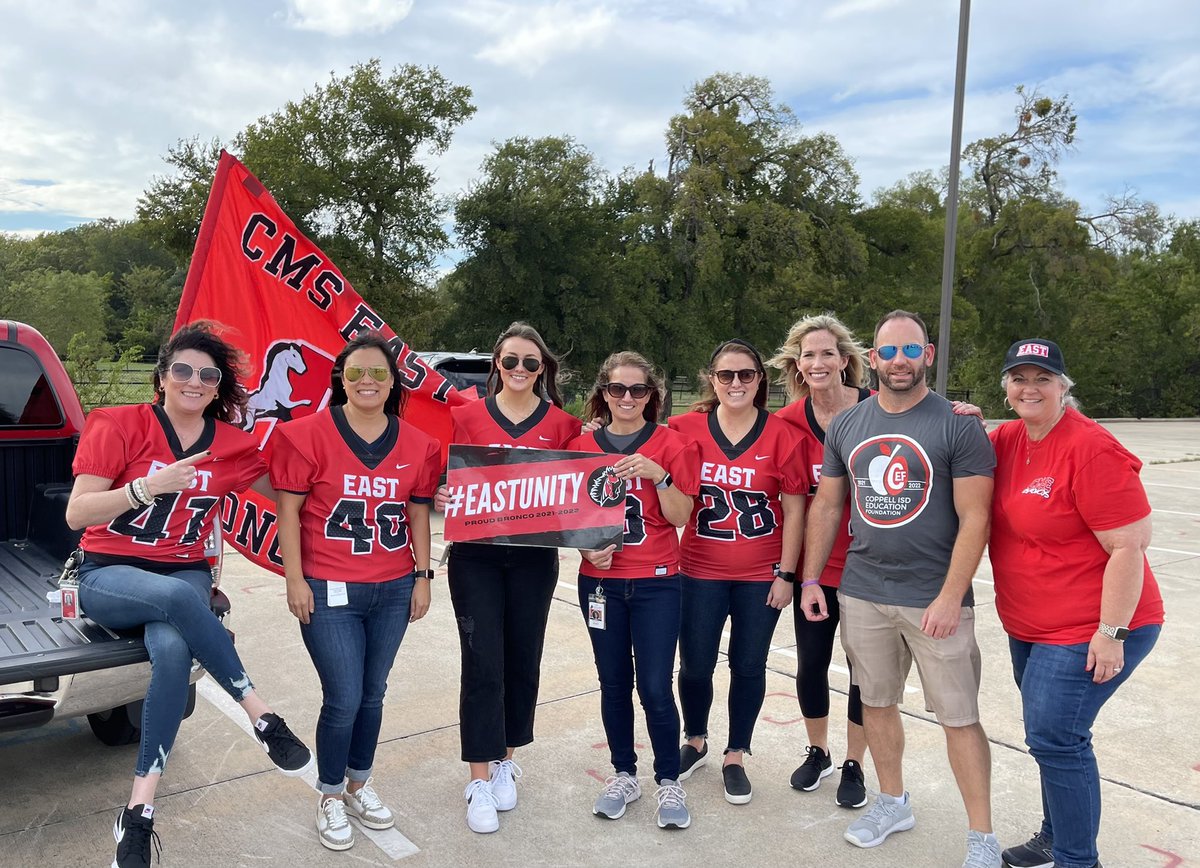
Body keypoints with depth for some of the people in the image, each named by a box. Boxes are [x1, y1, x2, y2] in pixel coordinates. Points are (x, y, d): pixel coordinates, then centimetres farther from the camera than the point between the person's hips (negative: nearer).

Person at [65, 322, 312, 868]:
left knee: (173, 650, -32)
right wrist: (148, 486, -26)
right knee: (180, 595, -38)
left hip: (185, 575, 2)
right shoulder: (118, 425, -6)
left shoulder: (233, 445, 2)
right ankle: (263, 718, -27)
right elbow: (76, 514, -11)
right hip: (107, 576, -2)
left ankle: (138, 812, -23)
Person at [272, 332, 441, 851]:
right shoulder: (310, 434, -8)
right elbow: (288, 509, -6)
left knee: (373, 695, 14)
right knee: (343, 700, -1)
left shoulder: (416, 445, 3)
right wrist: (295, 579, -9)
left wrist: (423, 576, 7)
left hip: (393, 592, 4)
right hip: (328, 593, -3)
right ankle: (330, 797, 24)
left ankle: (359, 784, 36)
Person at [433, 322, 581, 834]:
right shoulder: (467, 416, 1)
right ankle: (480, 779, 10)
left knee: (523, 659, 11)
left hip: (534, 557, 2)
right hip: (475, 556, -1)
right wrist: (440, 498, -16)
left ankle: (506, 761, 30)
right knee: (483, 663, -2)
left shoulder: (561, 423, 3)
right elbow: (449, 479, 4)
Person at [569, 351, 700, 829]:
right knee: (614, 683, 10)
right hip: (600, 580, 2)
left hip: (656, 582, -2)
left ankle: (669, 781, 17)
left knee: (655, 687, -3)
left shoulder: (671, 443, -2)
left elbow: (680, 517, -8)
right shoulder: (582, 445, 4)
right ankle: (623, 774, 28)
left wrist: (658, 474, -23)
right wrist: (587, 546, -9)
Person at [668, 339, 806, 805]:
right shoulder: (686, 428, -4)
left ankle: (735, 757, 30)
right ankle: (695, 742, 37)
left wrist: (786, 574, -5)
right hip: (701, 571, 1)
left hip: (761, 575, -1)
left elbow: (795, 510, -4)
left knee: (748, 667, 10)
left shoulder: (781, 435, -7)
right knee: (695, 665, 9)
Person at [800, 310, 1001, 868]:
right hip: (862, 594, 4)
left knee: (958, 717, 3)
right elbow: (826, 506, 11)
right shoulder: (846, 425, 5)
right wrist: (810, 579, 8)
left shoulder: (957, 427, -8)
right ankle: (893, 803, 36)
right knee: (876, 704, 16)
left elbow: (974, 518, -11)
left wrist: (951, 596, -16)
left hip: (935, 598, -4)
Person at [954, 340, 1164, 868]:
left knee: (1053, 737, -6)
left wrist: (1111, 633, -20)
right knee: (1052, 736, 19)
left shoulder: (1091, 451, -21)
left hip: (1091, 632, -8)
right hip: (1029, 626, 8)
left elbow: (1130, 547, -21)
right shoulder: (1008, 438, 1)